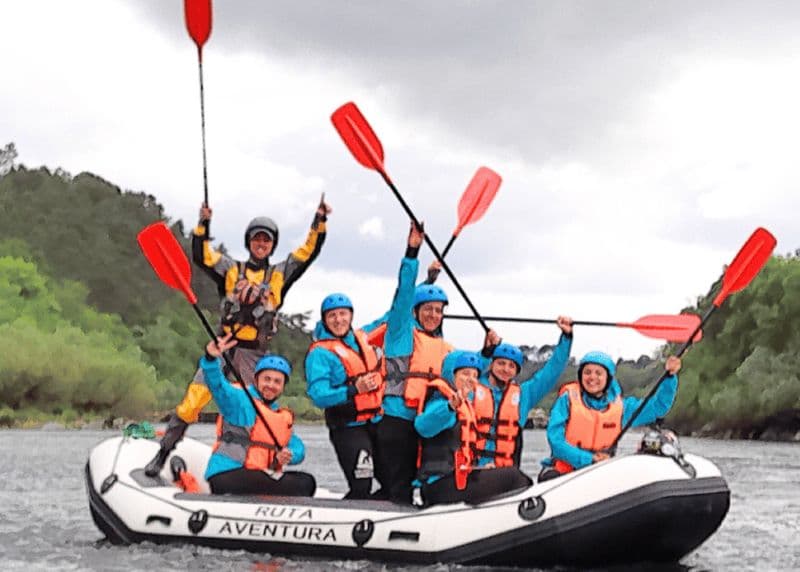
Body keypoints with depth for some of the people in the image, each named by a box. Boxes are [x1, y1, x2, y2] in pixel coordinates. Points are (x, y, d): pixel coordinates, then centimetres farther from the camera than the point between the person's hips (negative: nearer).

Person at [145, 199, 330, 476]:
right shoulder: (232, 269, 12)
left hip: (254, 353, 1)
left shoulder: (280, 275, 13)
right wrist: (203, 224, -8)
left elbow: (309, 252, 7)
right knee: (192, 400, -9)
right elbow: (202, 256, 2)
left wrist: (320, 221, -3)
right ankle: (163, 453, -3)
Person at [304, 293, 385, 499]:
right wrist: (354, 389, -27)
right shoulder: (320, 352, -9)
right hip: (348, 428, -7)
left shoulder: (363, 338, 9)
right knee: (361, 488, -15)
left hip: (377, 423, 7)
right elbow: (319, 396, -18)